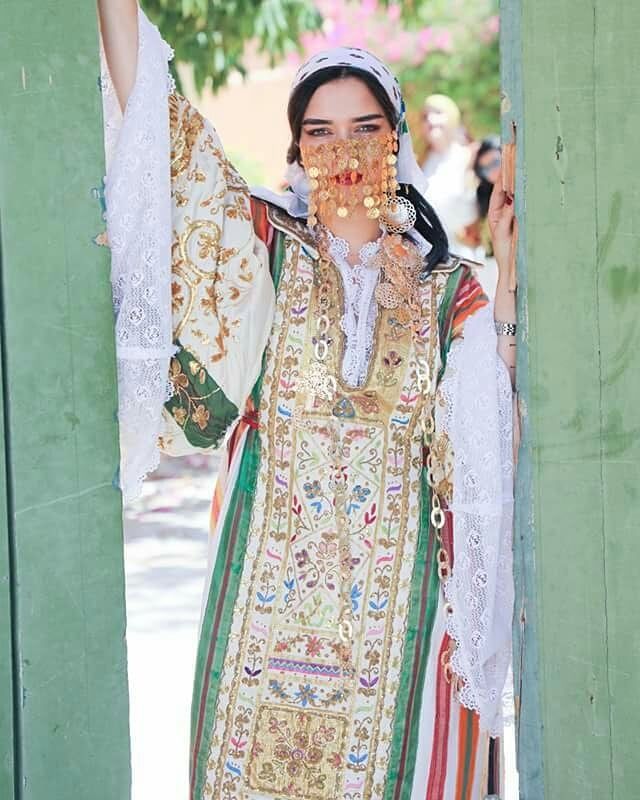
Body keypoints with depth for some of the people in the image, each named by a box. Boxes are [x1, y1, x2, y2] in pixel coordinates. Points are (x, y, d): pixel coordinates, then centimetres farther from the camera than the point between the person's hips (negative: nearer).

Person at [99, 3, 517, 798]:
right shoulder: (267, 246, 3)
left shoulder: (445, 287, 7)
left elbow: (490, 422, -2)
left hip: (395, 574, 1)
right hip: (274, 563, 0)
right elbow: (160, 126, -7)